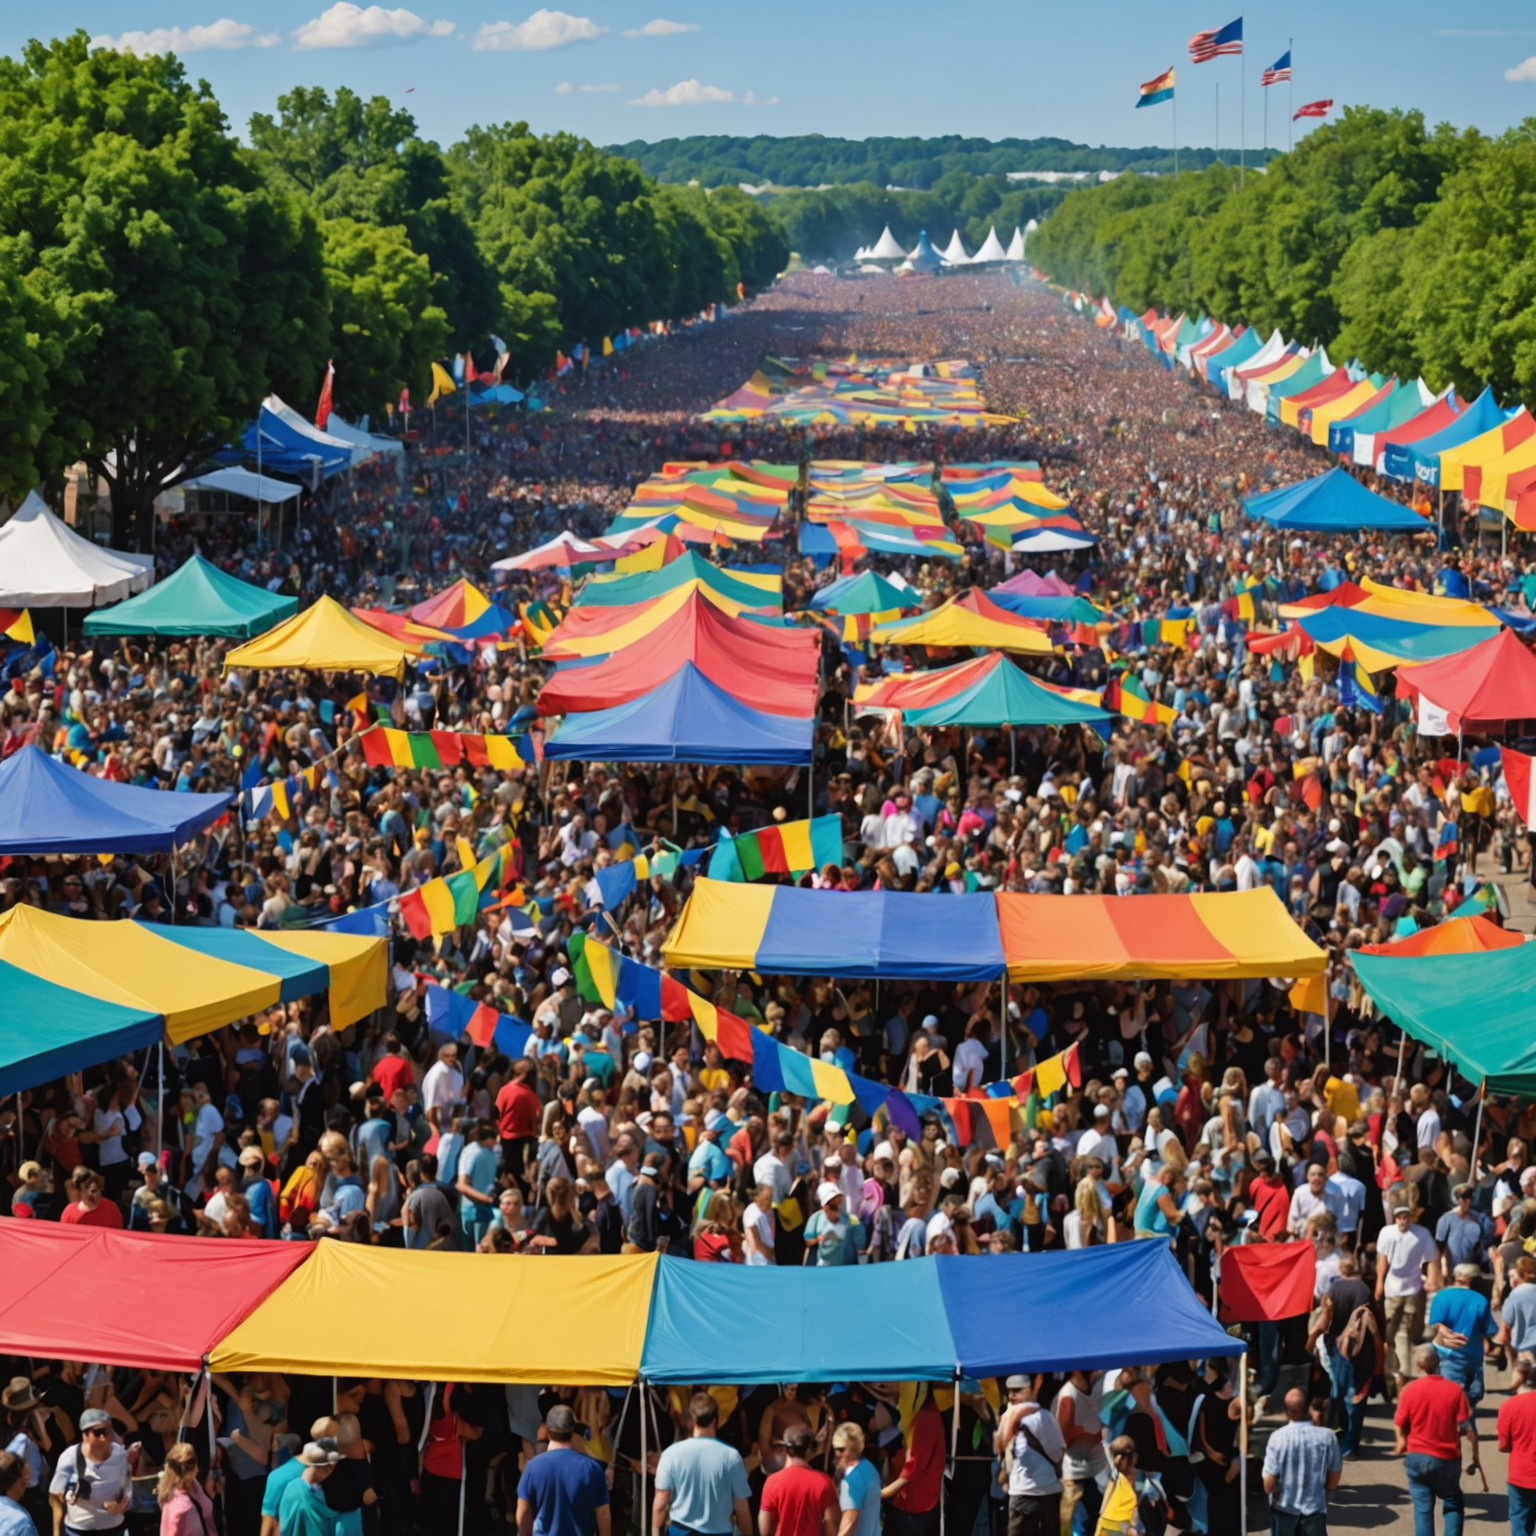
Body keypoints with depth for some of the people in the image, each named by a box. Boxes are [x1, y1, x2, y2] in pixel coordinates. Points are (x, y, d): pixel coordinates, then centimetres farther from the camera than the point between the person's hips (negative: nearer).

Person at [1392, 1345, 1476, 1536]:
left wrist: (1401, 1446, 17)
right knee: (1453, 1504, 20)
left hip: (1417, 1457, 0)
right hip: (1448, 1458, 0)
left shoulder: (1409, 1390, -8)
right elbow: (1467, 1428, -10)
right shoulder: (1455, 1390, -10)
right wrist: (1475, 1456, 0)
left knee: (1423, 1508, 7)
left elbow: (1400, 1426, -1)